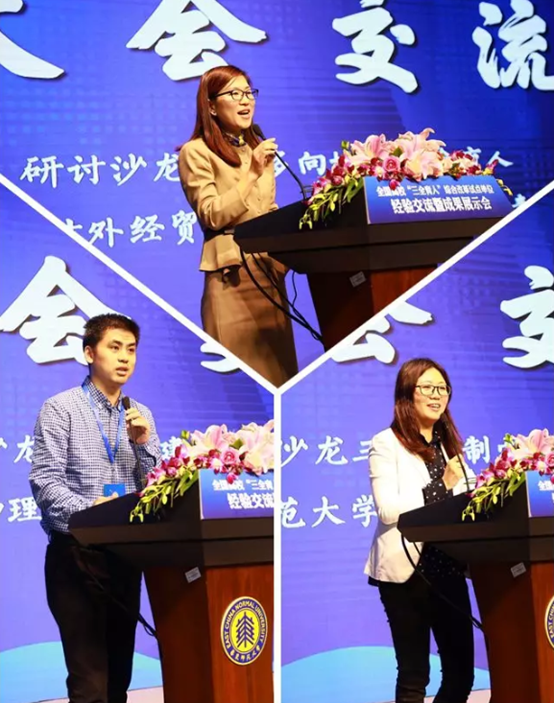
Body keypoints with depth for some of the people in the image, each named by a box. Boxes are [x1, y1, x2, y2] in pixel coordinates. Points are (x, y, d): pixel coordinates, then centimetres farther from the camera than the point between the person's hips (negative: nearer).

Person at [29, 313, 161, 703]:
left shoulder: (141, 416, 12)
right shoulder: (61, 408, -4)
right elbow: (44, 480, -12)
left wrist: (143, 443, -6)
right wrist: (84, 509, -27)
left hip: (125, 553, 6)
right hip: (77, 553, -6)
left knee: (119, 671, 11)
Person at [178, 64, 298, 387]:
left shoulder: (259, 149, 21)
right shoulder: (196, 152, -3)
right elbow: (212, 216, -12)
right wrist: (252, 173, -15)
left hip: (271, 268, 7)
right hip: (232, 273, -7)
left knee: (278, 366, 5)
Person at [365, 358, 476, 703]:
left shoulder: (449, 444, 16)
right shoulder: (387, 443, -5)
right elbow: (388, 510, -16)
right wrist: (441, 487, -18)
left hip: (448, 568, 6)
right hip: (406, 571, -6)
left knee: (462, 671, 7)